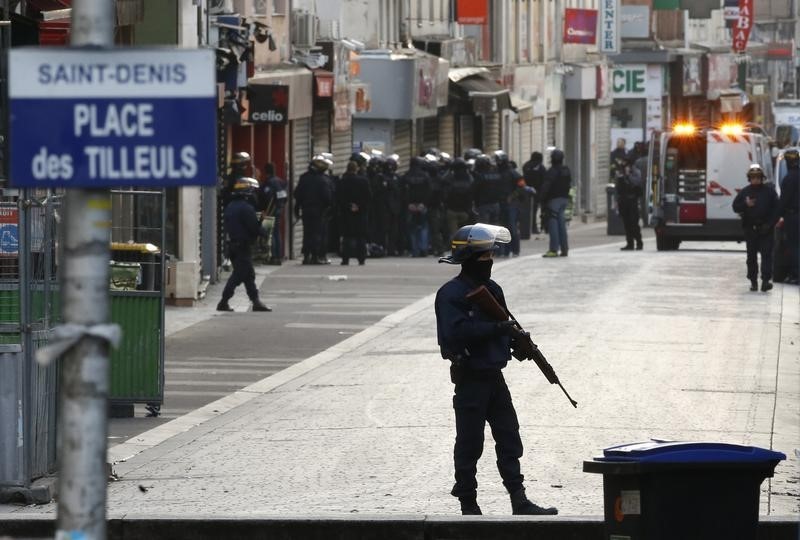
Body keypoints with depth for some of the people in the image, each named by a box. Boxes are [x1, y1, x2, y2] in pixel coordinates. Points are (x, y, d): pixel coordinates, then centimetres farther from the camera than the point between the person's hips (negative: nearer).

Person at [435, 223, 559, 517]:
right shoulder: (451, 294, -14)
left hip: (494, 376, 8)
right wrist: (496, 328, -26)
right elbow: (455, 332, -26)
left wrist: (516, 339, 1)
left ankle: (519, 501, 9)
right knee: (470, 443, -1)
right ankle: (468, 504, 7)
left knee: (509, 438, 6)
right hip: (470, 379, -8)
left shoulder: (492, 289, 12)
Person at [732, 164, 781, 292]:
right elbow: (735, 207, 4)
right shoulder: (744, 192, 5)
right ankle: (753, 281, 16)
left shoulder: (769, 191, 0)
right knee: (751, 256, 8)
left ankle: (766, 280, -15)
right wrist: (746, 204, -16)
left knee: (766, 254, -10)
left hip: (765, 229, -2)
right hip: (750, 228, 2)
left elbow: (777, 209, 0)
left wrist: (770, 224, -9)